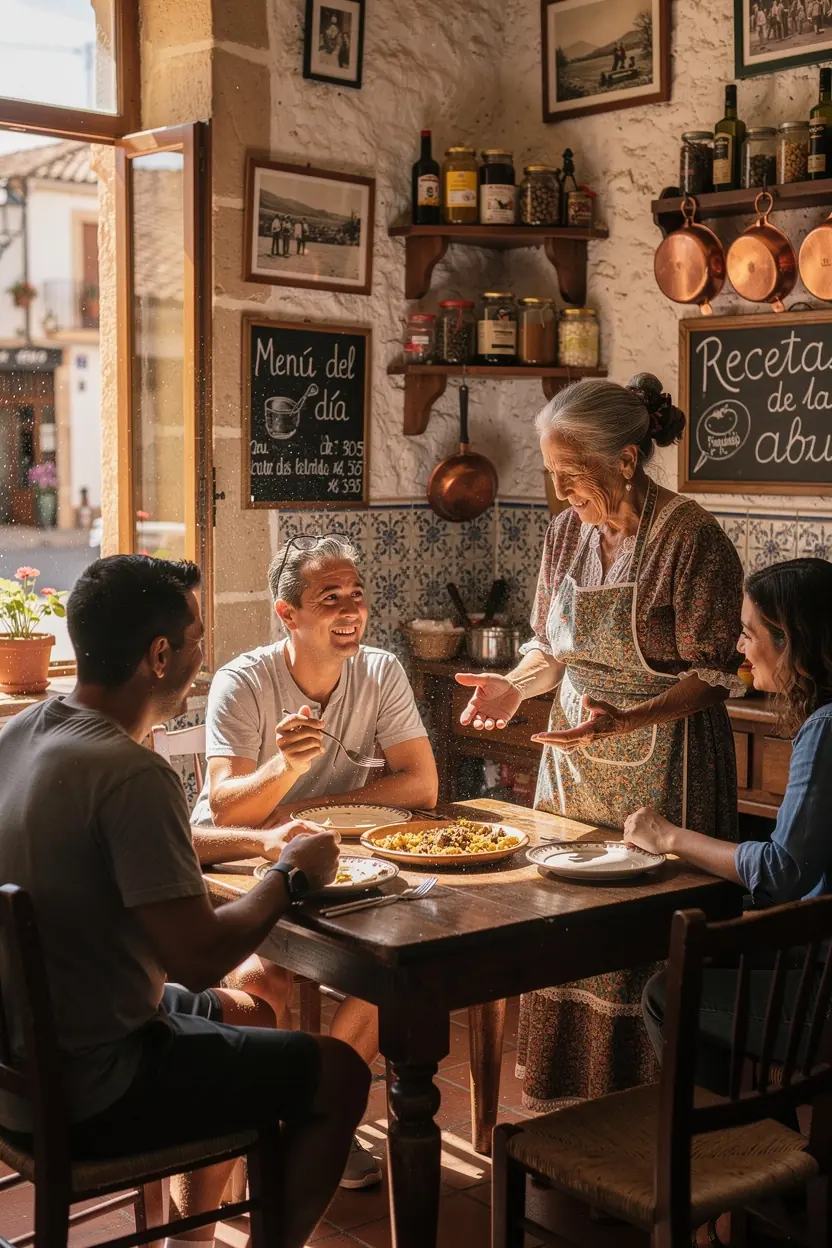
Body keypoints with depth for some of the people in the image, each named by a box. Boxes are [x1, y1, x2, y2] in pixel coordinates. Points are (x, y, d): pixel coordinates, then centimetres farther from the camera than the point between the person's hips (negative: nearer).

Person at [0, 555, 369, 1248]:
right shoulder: (132, 774, -27)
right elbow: (197, 959, -28)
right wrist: (291, 875, -11)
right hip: (88, 1099, -9)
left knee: (234, 1012, 30)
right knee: (340, 1075, 3)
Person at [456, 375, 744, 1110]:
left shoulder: (690, 538, -14)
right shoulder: (568, 533, 6)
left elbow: (717, 676, -13)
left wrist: (626, 719, -27)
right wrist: (516, 686, -3)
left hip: (659, 772, -6)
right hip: (573, 765, 6)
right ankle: (562, 1111, 22)